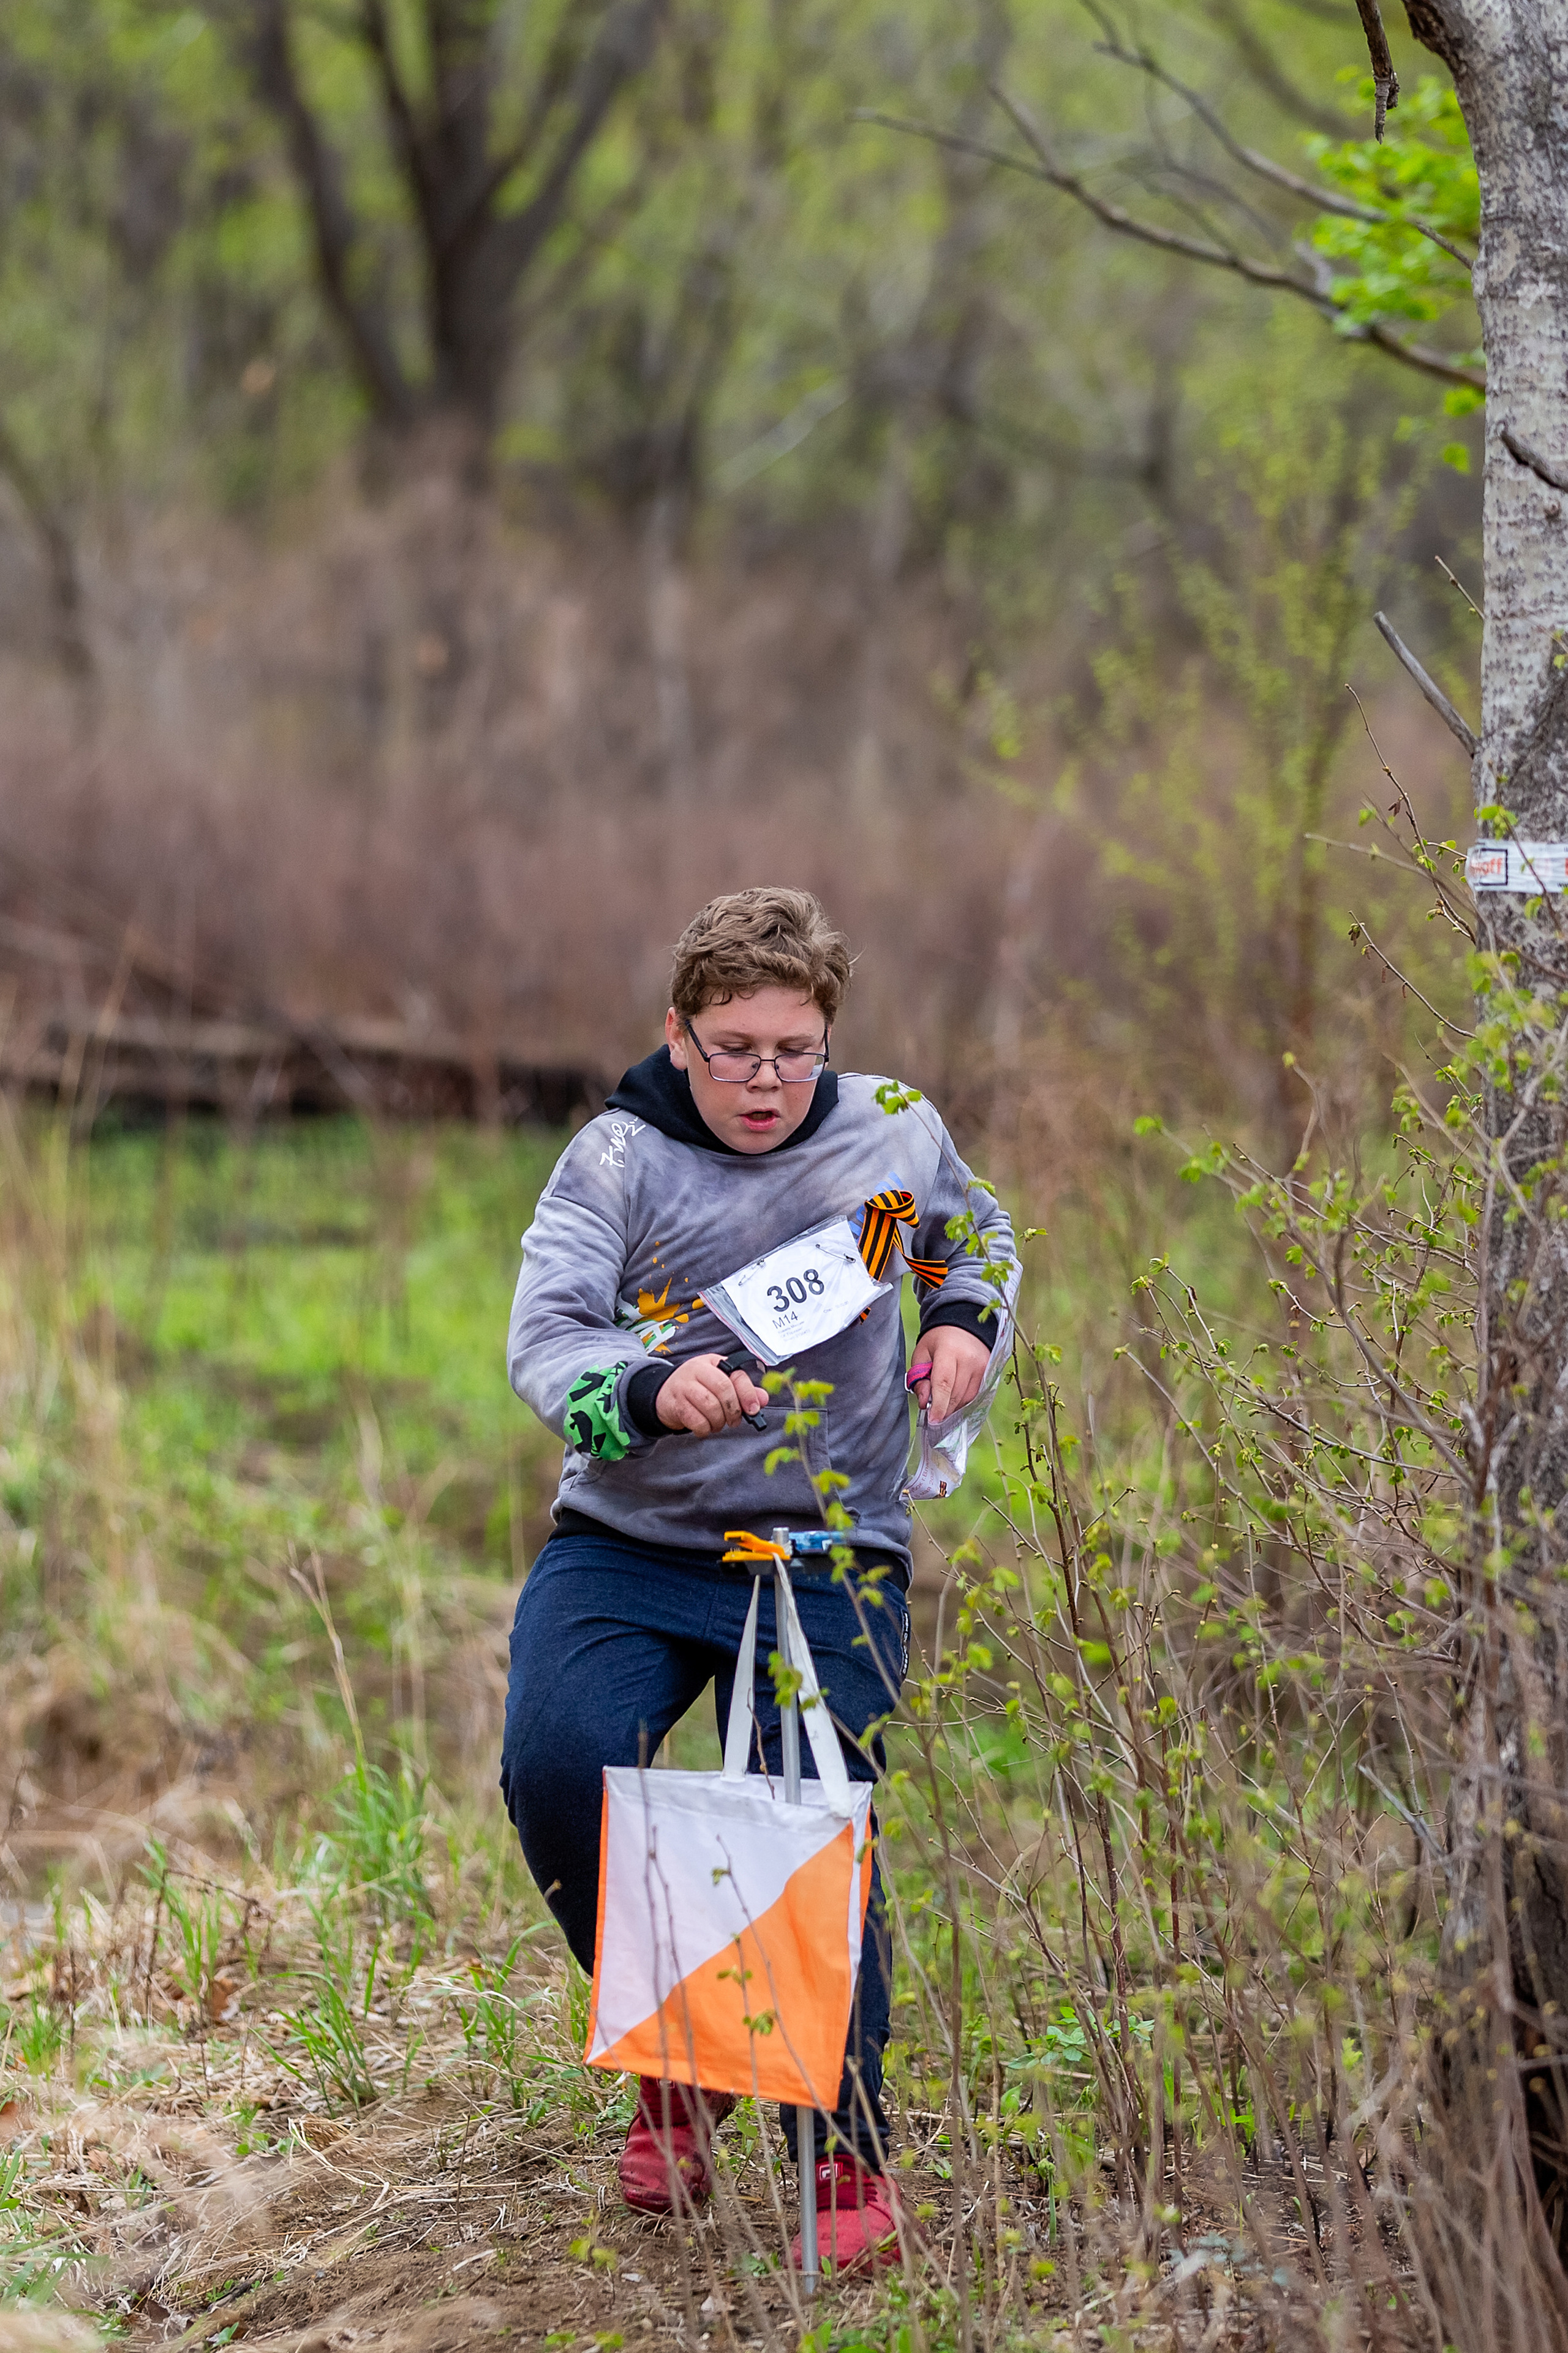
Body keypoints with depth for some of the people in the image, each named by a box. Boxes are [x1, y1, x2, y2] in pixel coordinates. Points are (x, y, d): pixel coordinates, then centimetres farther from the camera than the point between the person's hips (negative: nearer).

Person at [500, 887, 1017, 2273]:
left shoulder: (894, 1134, 3)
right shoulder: (619, 1159, -5)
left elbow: (976, 1237, 25)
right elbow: (544, 1337, -17)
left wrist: (966, 1324, 3)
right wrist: (654, 1389, -37)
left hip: (830, 1556, 0)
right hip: (628, 1544, 0)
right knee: (557, 1766, -22)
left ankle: (849, 2156, 8)